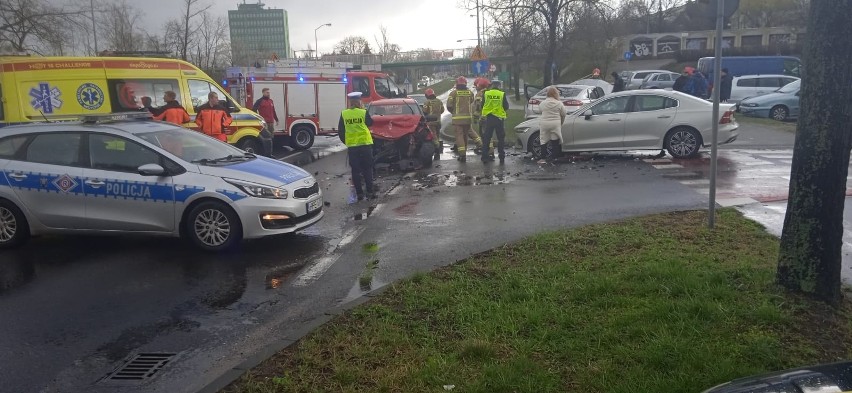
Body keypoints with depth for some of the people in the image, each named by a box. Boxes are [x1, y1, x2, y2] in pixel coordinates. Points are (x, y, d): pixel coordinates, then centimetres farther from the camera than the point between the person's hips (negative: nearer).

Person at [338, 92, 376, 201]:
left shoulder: (344, 114, -1)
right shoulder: (363, 113, -7)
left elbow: (340, 131, 3)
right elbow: (370, 123, 11)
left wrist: (345, 142, 17)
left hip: (352, 146, 2)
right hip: (365, 144, -1)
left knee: (355, 170, 7)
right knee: (367, 169, 8)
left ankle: (359, 193, 7)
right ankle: (370, 192, 7)